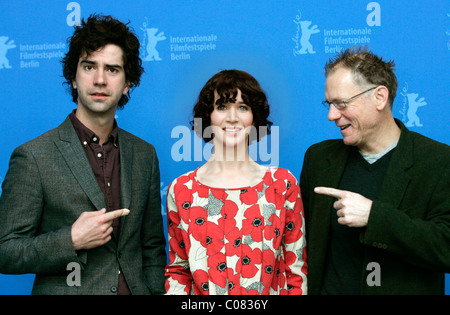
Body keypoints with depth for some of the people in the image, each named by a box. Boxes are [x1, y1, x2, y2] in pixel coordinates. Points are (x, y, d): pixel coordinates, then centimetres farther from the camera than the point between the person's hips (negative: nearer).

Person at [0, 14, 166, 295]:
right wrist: (72, 241, -21)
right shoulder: (33, 157, -11)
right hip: (65, 290, -3)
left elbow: (152, 248, 8)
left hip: (135, 287, 4)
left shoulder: (144, 155, 3)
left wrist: (157, 291, -2)